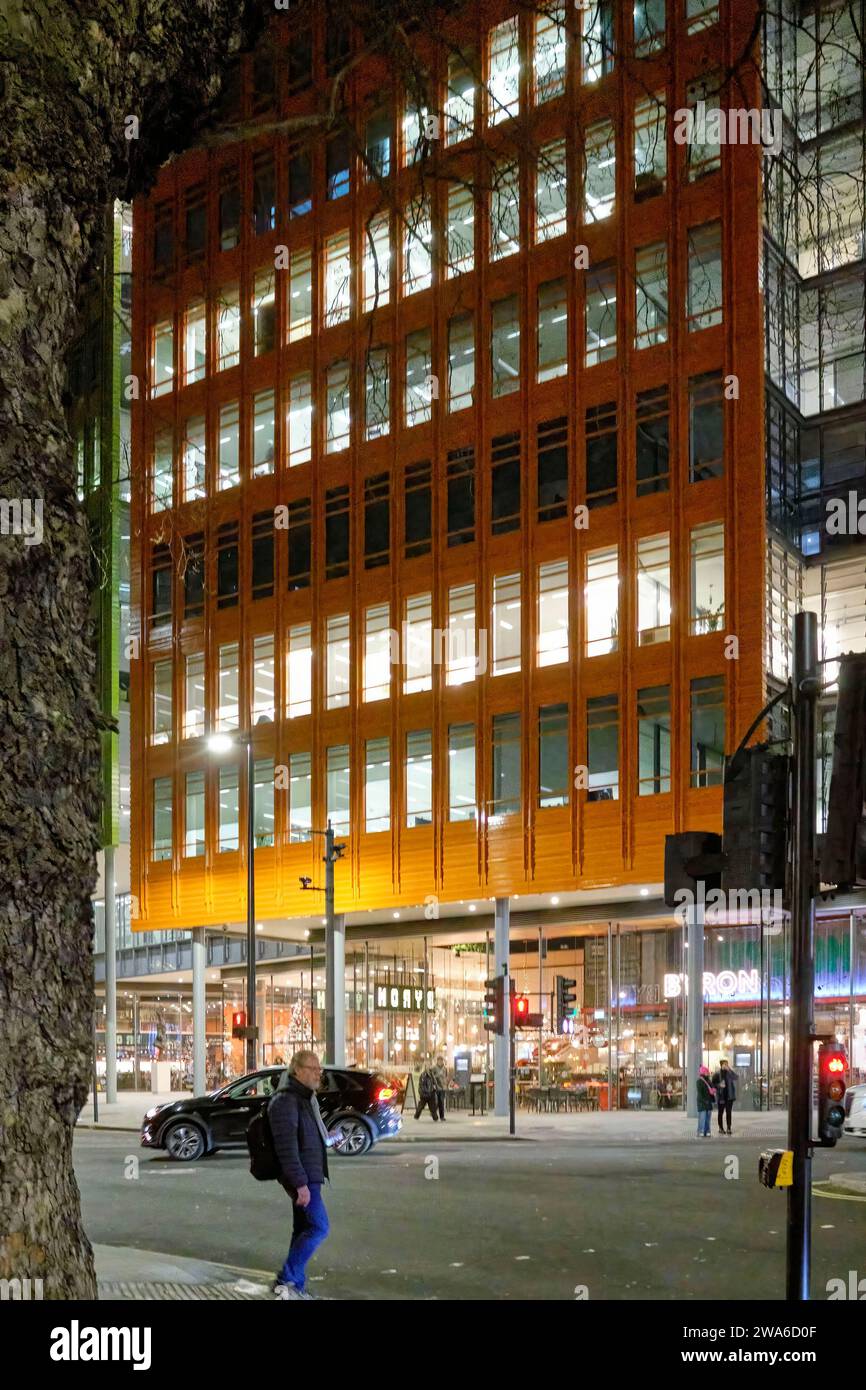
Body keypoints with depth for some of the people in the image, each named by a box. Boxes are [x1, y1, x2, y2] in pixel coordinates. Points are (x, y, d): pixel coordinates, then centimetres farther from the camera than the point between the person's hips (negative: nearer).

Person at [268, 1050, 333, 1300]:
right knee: (318, 1228, -13)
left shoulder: (306, 1097, 15)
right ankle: (286, 1280, -9)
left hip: (309, 1176, 10)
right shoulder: (286, 1101, -18)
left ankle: (295, 1286, 17)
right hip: (302, 1178, -10)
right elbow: (286, 1147, -23)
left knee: (304, 1229, 12)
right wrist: (300, 1183, -26)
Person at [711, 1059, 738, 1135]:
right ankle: (721, 1128, 15)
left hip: (729, 1096, 2)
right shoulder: (717, 1074, -2)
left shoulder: (729, 1072, 4)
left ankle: (729, 1128, 3)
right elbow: (713, 1084, -1)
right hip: (721, 1096, -2)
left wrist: (731, 1070, -21)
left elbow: (736, 1078, -12)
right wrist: (719, 1085, -19)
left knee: (728, 1112, 0)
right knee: (721, 1112, 6)